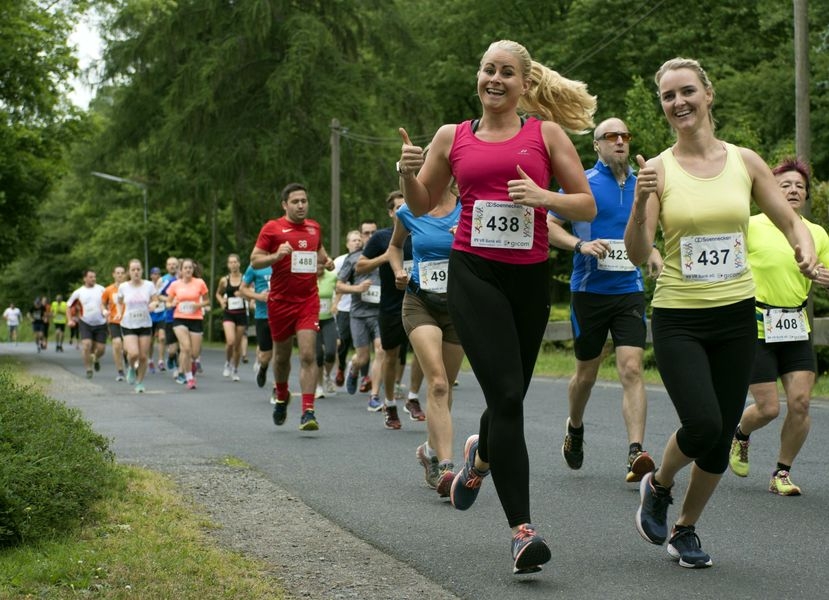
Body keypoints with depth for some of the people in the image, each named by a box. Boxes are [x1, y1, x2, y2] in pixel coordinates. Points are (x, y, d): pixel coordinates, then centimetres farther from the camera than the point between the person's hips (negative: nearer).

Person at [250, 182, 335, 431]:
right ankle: (281, 397, 41)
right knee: (282, 355, 14)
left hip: (308, 300, 1)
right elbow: (254, 260, -3)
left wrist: (326, 260, 7)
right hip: (280, 301, -1)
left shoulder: (314, 227, 10)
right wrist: (277, 255, -21)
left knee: (308, 356, -12)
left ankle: (308, 412, -15)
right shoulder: (272, 228, -3)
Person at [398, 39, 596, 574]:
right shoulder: (453, 137, 9)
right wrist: (408, 173, -2)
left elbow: (588, 207, 5)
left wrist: (544, 197, -14)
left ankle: (481, 455, 49)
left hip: (530, 278, 1)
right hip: (474, 274, -1)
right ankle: (523, 531, -14)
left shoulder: (546, 133, 5)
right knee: (507, 394, -16)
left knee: (510, 396, 11)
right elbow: (422, 206, 19)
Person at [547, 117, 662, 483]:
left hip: (630, 291, 2)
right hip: (589, 290, -2)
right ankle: (575, 428, 40)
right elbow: (550, 226, -3)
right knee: (587, 373, 11)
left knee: (631, 369, -13)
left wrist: (653, 254, 7)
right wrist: (580, 245, -19)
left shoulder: (641, 185, 10)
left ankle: (636, 453, -19)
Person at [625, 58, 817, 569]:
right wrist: (641, 202, -29)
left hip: (737, 316, 3)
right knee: (703, 424, -20)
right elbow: (638, 255, -12)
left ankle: (686, 529, 29)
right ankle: (657, 486, 13)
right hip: (678, 319, -3)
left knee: (721, 438, 5)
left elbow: (792, 223, 9)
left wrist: (807, 254, -13)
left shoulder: (745, 162, 3)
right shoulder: (658, 170, -4)